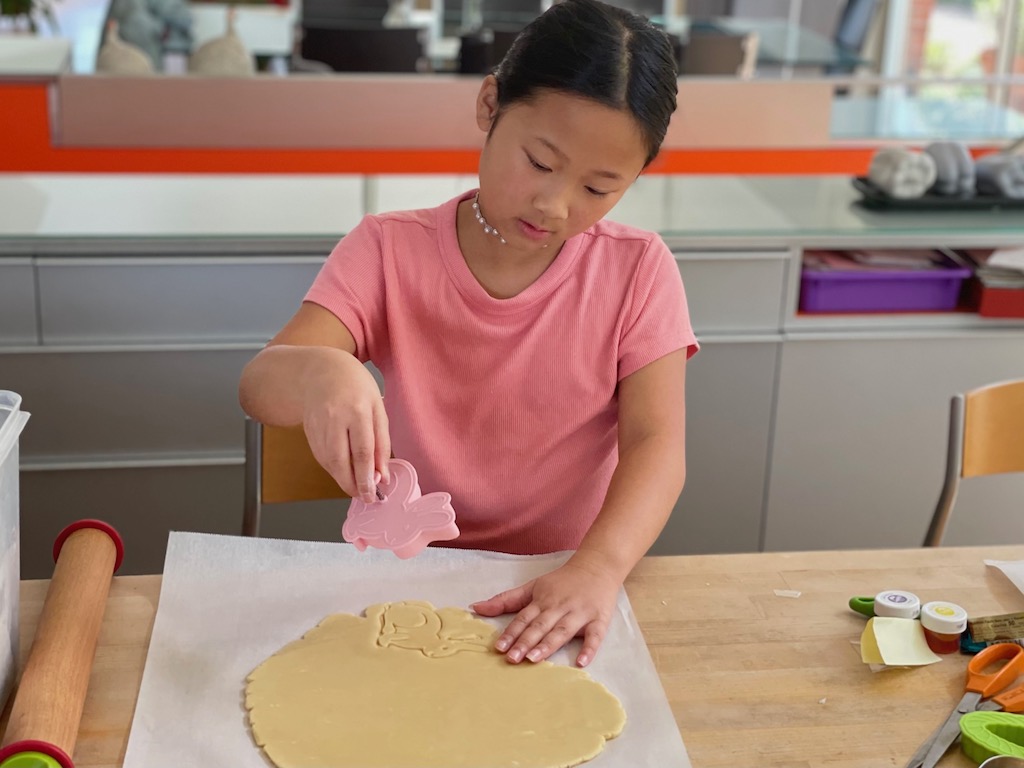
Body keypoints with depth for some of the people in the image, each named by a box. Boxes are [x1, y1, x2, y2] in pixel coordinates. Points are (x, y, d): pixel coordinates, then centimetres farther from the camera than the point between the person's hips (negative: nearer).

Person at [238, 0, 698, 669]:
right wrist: (316, 370, -39)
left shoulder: (639, 270, -3)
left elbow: (656, 444, -12)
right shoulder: (390, 250, -3)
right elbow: (259, 386, -14)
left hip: (564, 587, 2)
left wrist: (598, 567, -32)